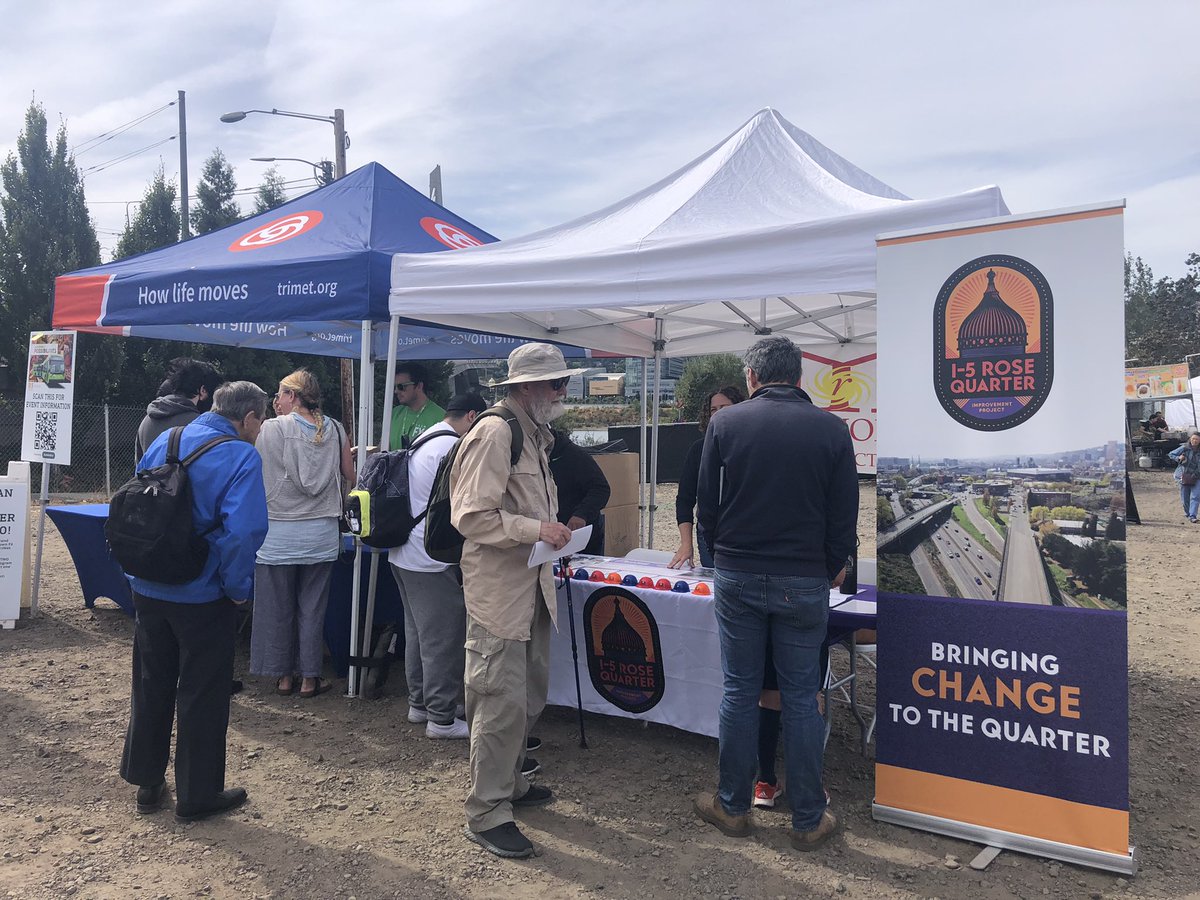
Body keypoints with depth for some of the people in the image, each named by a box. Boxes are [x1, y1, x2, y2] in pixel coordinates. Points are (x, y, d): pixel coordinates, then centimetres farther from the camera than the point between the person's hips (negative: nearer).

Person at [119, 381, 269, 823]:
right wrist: (238, 587, -15)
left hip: (148, 589, 7)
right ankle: (196, 796, 21)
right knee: (202, 695, 8)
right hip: (202, 598, -6)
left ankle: (147, 782, 35)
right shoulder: (241, 457, -17)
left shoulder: (163, 442, 5)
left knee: (151, 686, 21)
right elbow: (243, 530, -29)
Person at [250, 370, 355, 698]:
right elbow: (350, 477, 8)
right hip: (322, 534, 3)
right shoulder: (335, 430, 0)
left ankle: (283, 675, 24)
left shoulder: (272, 428, -10)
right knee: (312, 608, 12)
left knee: (278, 607, 13)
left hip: (279, 534, -2)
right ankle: (309, 677, 19)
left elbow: (259, 473, -1)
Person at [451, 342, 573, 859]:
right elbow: (471, 516, -21)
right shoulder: (494, 433, -16)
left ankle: (509, 783, 38)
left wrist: (552, 536, 11)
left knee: (530, 696, 19)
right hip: (498, 589, -10)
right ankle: (486, 814, 13)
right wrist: (537, 530, -22)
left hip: (533, 585, 10)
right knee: (503, 703, -3)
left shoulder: (535, 435, 15)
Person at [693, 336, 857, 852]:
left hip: (737, 576, 0)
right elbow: (844, 516, 0)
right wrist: (832, 567, 16)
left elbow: (705, 508, 0)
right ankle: (808, 820, 21)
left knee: (739, 692, 12)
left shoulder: (725, 423, -4)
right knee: (801, 698, 10)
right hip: (804, 582, 0)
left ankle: (733, 807, 26)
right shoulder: (830, 428, -4)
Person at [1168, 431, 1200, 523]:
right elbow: (1171, 454, 5)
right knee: (1185, 498, 8)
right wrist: (1178, 458, -13)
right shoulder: (1184, 448, -4)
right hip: (1184, 476, -1)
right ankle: (1187, 514, 28)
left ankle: (1192, 516, -15)